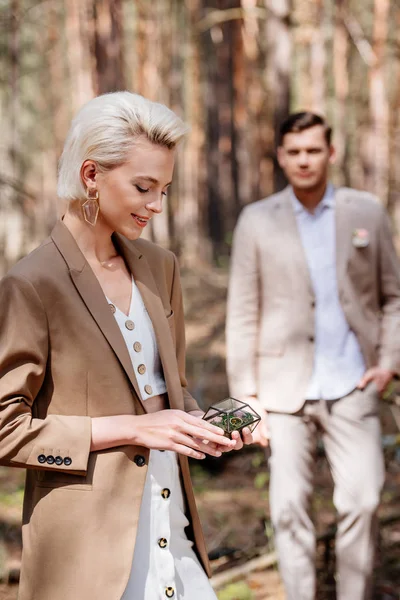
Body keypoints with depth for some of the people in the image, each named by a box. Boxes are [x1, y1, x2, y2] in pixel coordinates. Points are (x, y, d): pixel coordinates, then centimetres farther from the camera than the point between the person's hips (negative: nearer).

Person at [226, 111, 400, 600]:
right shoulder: (257, 221, 2)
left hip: (352, 387, 1)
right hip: (285, 388, 0)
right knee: (289, 505, -2)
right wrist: (245, 396, -3)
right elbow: (242, 315, 2)